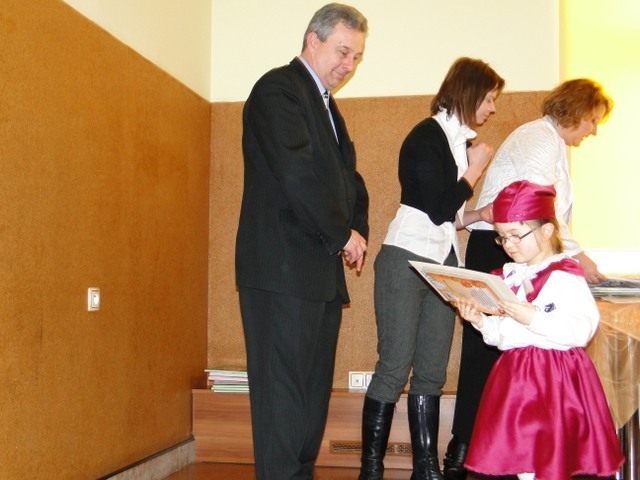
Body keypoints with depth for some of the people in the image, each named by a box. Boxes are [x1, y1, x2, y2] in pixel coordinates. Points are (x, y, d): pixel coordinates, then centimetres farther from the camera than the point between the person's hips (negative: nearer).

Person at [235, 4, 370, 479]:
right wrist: (343, 235, -9)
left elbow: (348, 177, 21)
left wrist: (357, 231, 2)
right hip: (285, 267, -9)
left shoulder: (327, 105, 23)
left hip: (322, 270, 9)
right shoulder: (278, 88, -7)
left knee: (314, 389, 11)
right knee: (285, 391, -7)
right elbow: (296, 174, -18)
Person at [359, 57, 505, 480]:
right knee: (394, 367, -6)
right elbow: (437, 209, -15)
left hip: (443, 263, 8)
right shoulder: (428, 136, -8)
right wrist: (476, 168, -4)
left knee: (432, 374, 8)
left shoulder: (459, 141, 16)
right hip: (408, 262, -8)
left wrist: (480, 214, 5)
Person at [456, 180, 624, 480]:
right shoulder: (510, 276, 12)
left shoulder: (564, 275, -10)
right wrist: (481, 321, 0)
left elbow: (583, 329, -23)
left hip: (551, 379, -7)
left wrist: (534, 317, -27)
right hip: (514, 375, 7)